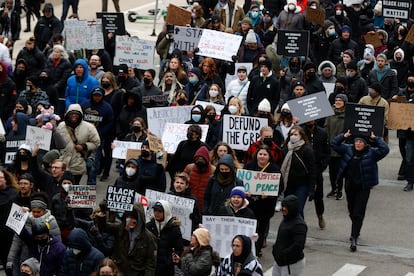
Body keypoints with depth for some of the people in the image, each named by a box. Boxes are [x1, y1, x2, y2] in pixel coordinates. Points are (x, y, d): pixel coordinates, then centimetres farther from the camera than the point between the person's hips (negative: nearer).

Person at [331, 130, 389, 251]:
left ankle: (354, 238, -6)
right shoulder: (348, 149, 3)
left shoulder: (371, 153, -7)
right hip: (350, 186, 4)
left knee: (358, 213, -7)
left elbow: (385, 149, -18)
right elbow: (334, 144, 5)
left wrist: (375, 139, -13)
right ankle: (356, 231, 40)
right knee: (351, 211, 17)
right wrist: (344, 136, -3)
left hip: (363, 188, -4)